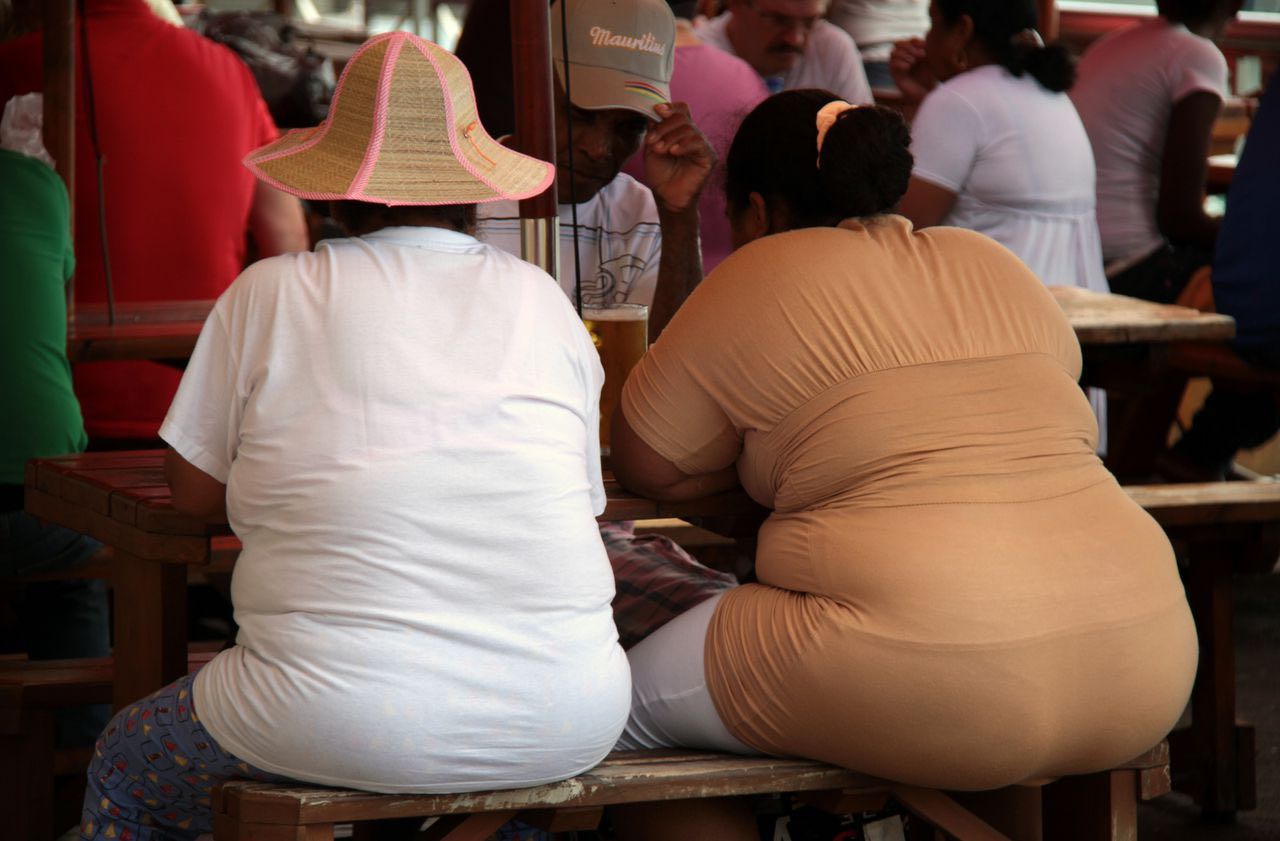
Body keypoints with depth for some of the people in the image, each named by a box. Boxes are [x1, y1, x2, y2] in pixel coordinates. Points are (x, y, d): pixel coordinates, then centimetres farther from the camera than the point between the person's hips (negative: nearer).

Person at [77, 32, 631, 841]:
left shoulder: (270, 294, 3)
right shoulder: (541, 299, 9)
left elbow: (194, 490, 11)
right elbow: (586, 496, 14)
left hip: (342, 727, -3)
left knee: (124, 772, 26)